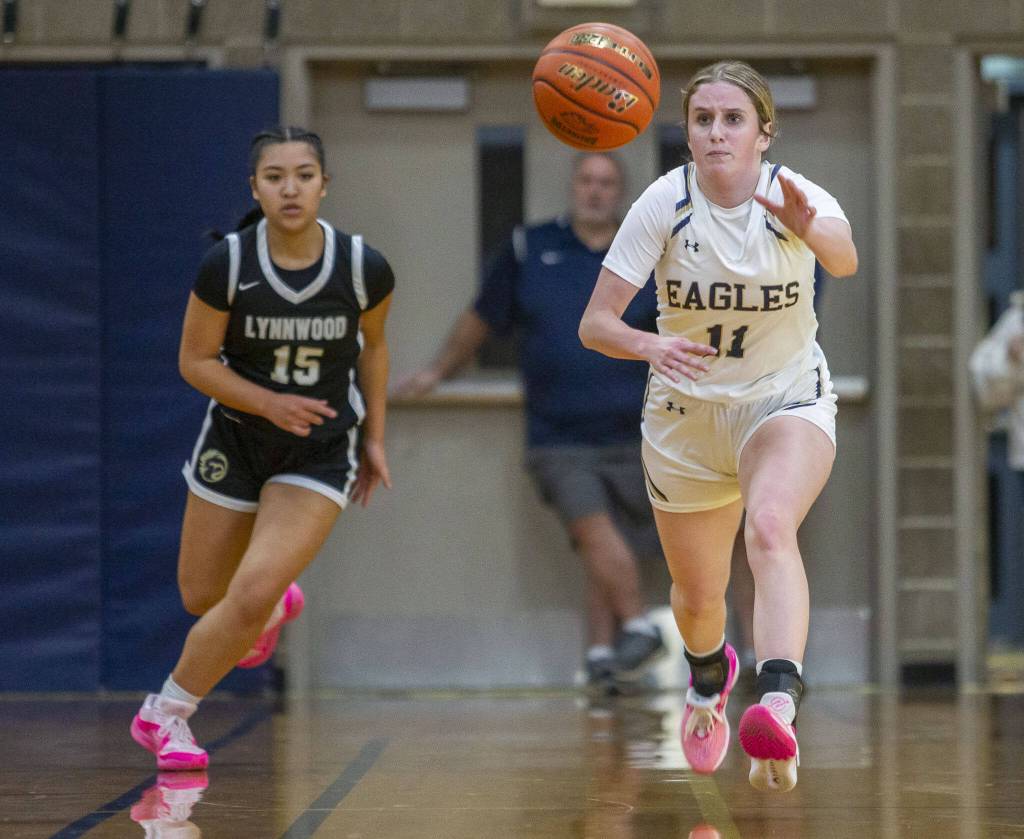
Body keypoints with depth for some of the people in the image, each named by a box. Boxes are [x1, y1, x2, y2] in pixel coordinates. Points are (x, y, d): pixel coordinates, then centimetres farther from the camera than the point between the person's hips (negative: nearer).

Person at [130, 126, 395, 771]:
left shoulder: (363, 268, -15)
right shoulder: (228, 265, -18)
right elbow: (196, 361, -8)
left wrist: (374, 437, 8)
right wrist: (269, 403, -23)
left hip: (321, 453, -1)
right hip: (236, 441, 2)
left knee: (252, 596, -18)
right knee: (201, 597, 15)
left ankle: (166, 714, 3)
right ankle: (275, 608, 52)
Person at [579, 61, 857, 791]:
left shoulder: (795, 197, -19)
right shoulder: (664, 203, -15)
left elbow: (845, 260, -42)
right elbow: (595, 323, -17)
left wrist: (812, 231, -65)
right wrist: (651, 346, -39)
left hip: (788, 402, -2)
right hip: (686, 415, 2)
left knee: (769, 528, -33)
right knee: (698, 596, 13)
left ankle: (777, 709, -50)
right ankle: (710, 677, 50)